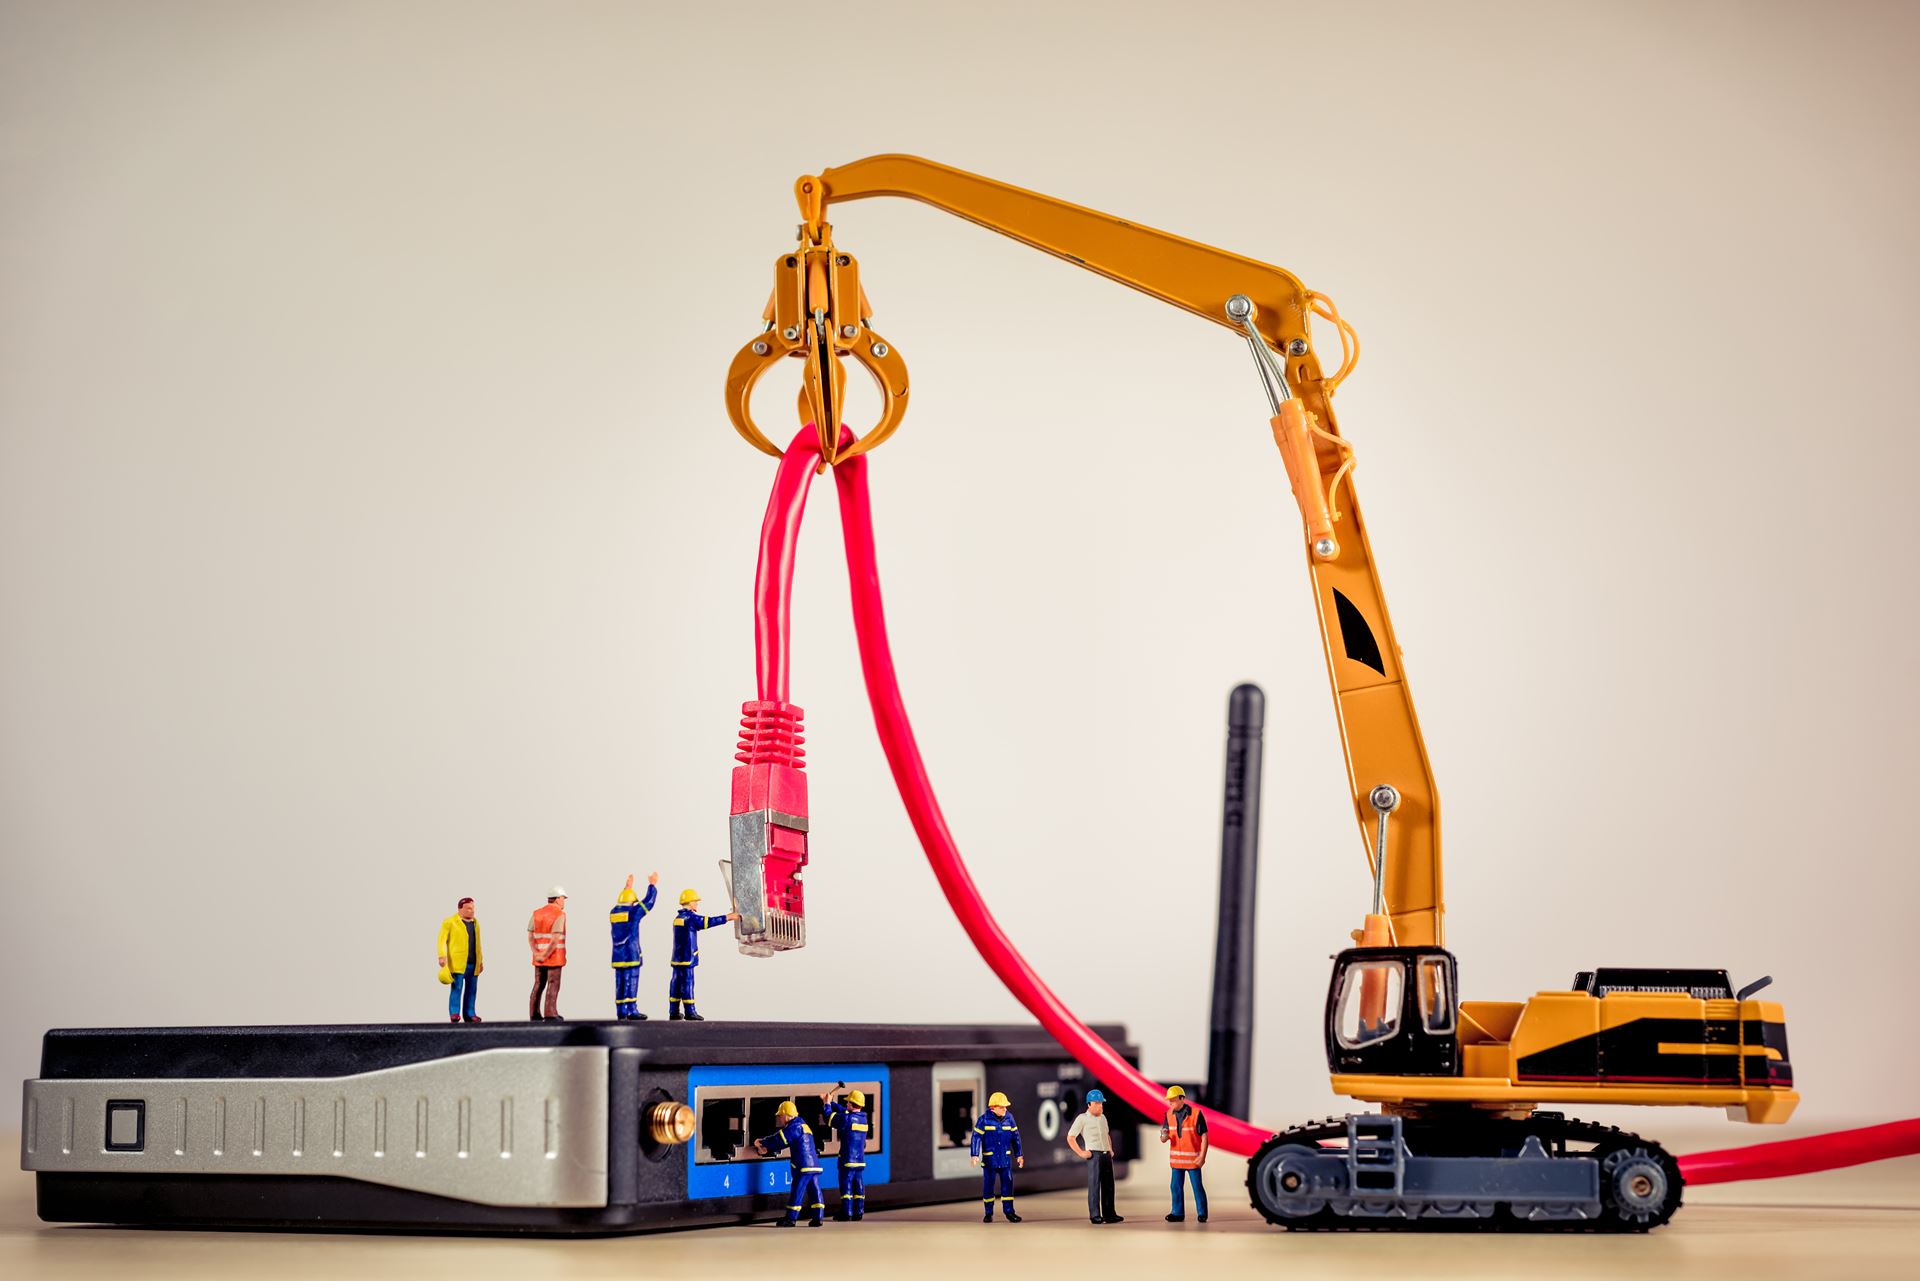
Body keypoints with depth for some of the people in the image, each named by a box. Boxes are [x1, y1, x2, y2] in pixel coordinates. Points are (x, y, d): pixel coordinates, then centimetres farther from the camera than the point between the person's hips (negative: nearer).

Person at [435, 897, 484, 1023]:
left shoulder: (475, 923, 18)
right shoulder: (449, 922, 0)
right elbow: (442, 940, -4)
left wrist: (481, 960, 21)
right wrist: (442, 956, -16)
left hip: (473, 964, 6)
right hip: (457, 963, -6)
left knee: (471, 989, 4)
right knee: (457, 988, -12)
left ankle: (469, 1014, 7)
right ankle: (454, 1014, -12)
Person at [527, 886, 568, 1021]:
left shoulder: (536, 913, 8)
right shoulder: (560, 915, -10)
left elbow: (530, 936, 1)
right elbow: (555, 939, -19)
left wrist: (537, 954, -8)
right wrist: (546, 955, -15)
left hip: (539, 958, 6)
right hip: (555, 957, -6)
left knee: (539, 985, 12)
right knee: (553, 985, -2)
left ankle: (534, 1014, 12)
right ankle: (550, 1014, -6)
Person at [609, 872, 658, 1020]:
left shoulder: (613, 912, 11)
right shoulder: (633, 911, -7)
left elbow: (622, 903, 34)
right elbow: (648, 902, 3)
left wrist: (628, 887, 43)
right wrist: (652, 885, 18)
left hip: (618, 954, 7)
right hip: (631, 953, -7)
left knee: (620, 982, 7)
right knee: (631, 981, -7)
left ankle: (621, 1010, 8)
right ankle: (631, 1010, -9)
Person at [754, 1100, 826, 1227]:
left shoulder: (794, 1126, -9)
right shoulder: (802, 1125, 22)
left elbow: (779, 1139, -14)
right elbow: (783, 1142, 23)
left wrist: (762, 1142, 0)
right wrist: (767, 1150, 16)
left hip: (804, 1166, -9)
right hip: (814, 1164, 9)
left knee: (797, 1192, -3)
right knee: (814, 1191, 6)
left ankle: (791, 1218, 0)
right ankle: (818, 1217, 5)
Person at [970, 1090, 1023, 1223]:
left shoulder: (1009, 1119, 2)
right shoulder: (984, 1120, -8)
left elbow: (1015, 1137, 9)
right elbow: (976, 1137, -8)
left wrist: (1018, 1155, 10)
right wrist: (975, 1155, -16)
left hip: (1005, 1158, 2)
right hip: (989, 1159, -2)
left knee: (1007, 1184, 0)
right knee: (988, 1185, 3)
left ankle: (1009, 1212, 8)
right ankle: (988, 1213, 14)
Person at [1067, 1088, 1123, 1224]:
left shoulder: (1103, 1117, 17)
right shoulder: (1082, 1119, -4)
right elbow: (1070, 1138, -5)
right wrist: (1081, 1153, -10)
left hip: (1106, 1155, 7)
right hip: (1094, 1155, -7)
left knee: (1108, 1185, 7)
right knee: (1094, 1185, -8)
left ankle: (1109, 1214, 12)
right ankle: (1095, 1215, -6)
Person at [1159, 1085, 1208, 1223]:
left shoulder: (1195, 1113, -14)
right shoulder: (1169, 1114, 1)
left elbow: (1204, 1136, -11)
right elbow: (1164, 1138, 2)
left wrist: (1202, 1156, -15)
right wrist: (1164, 1137, -23)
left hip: (1192, 1158, -5)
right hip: (1176, 1158, 5)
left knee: (1197, 1186, 2)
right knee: (1176, 1187, 8)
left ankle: (1202, 1213, 13)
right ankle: (1178, 1213, 16)